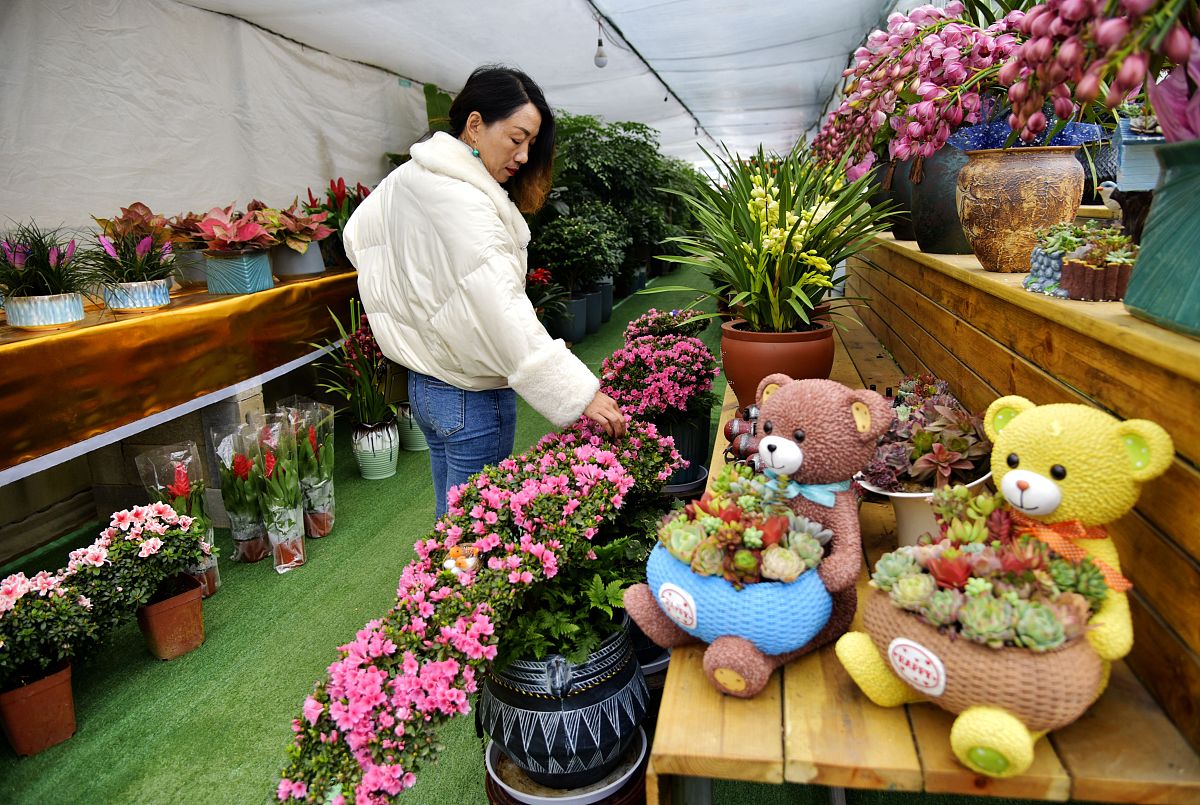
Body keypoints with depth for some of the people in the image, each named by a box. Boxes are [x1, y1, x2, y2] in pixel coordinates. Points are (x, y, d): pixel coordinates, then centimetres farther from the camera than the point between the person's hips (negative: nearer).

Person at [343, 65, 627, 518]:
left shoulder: (409, 179, 7)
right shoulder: (461, 203, -23)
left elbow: (356, 236, 22)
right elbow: (504, 313, -31)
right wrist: (578, 394, -31)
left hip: (427, 385, 9)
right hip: (470, 397, -9)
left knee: (453, 519, 22)